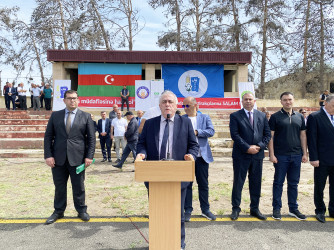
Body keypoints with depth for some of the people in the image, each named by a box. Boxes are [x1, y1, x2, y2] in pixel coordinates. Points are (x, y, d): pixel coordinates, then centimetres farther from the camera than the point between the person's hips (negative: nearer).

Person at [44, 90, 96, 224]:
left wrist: (89, 156, -5)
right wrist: (48, 155, -3)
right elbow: (48, 136, 6)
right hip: (58, 158, 2)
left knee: (79, 187, 7)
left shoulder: (86, 116, 4)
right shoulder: (55, 115, 8)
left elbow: (91, 138, 3)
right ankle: (58, 211, 27)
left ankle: (81, 211, 23)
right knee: (59, 187, 11)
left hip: (77, 158, -1)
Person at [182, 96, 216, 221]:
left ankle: (205, 210, 24)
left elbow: (211, 131, -7)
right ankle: (187, 211, 18)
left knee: (203, 184, 10)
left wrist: (196, 132, -16)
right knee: (187, 184, 6)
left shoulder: (205, 118, 6)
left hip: (202, 156, 1)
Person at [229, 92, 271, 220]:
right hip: (241, 155, -3)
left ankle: (255, 209, 24)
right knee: (238, 182, 4)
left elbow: (267, 134, 8)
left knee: (256, 183, 11)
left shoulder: (262, 116, 11)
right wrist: (247, 148, -15)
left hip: (257, 155, 4)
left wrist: (259, 146, -8)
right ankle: (235, 209, 16)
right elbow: (234, 134, -9)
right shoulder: (235, 116, -1)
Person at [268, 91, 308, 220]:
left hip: (296, 155, 4)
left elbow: (303, 136, 13)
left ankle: (293, 209, 23)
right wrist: (271, 154, -10)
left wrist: (305, 153, 7)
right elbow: (270, 137, -4)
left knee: (294, 183, 12)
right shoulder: (275, 117, -2)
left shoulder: (299, 117, 10)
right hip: (280, 156, -4)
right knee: (278, 183, 5)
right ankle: (276, 209, 16)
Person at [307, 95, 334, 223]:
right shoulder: (314, 117, -7)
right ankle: (320, 211, 24)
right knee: (319, 187, 9)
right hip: (322, 160, -5)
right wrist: (314, 158, -14)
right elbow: (311, 139, -10)